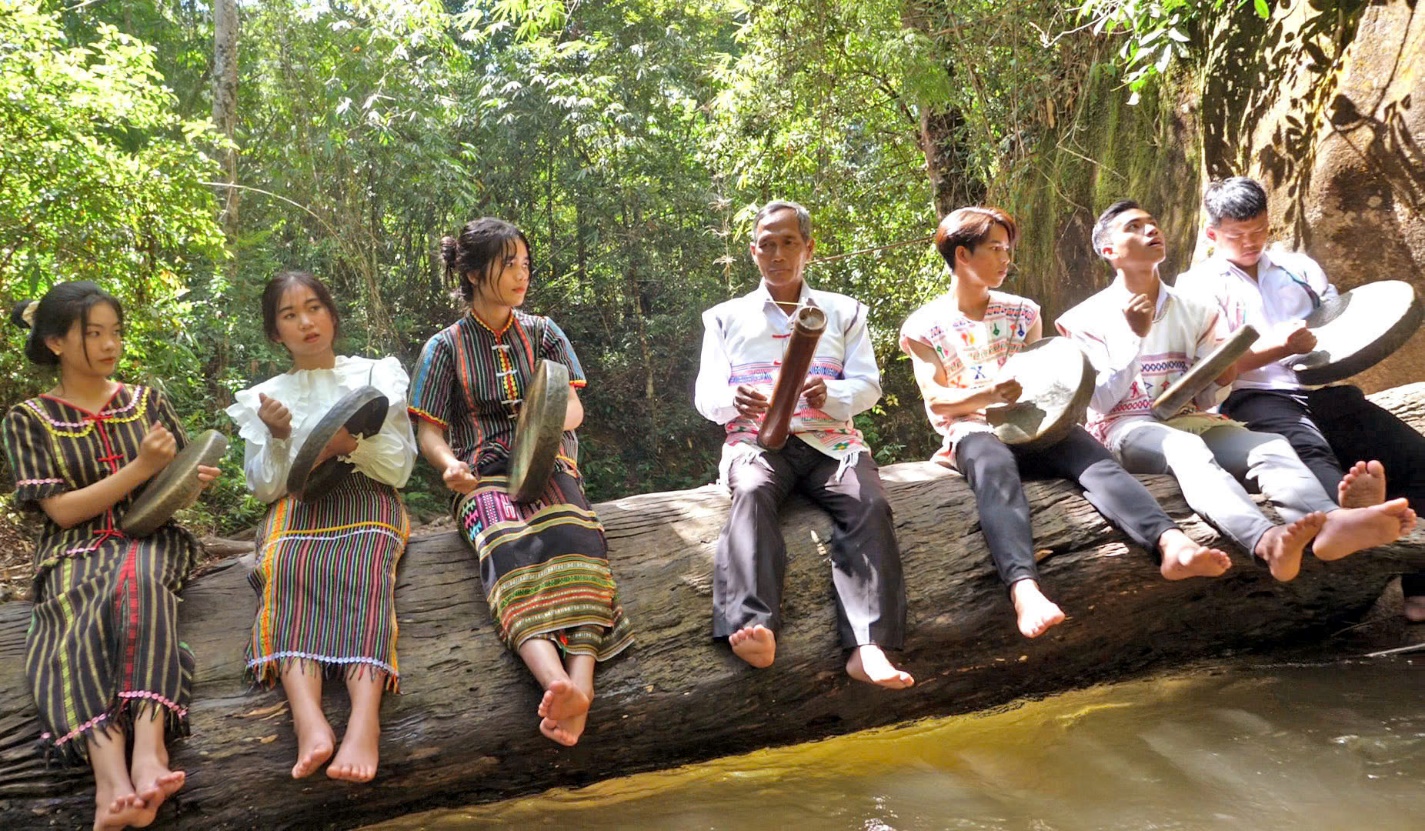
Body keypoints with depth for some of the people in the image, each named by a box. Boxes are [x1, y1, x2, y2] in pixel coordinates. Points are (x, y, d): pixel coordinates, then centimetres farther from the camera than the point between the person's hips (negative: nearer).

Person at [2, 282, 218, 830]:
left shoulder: (148, 402, 15)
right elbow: (62, 510, -2)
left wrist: (195, 479, -4)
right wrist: (142, 468, -12)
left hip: (150, 541, 1)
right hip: (75, 554, -1)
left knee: (135, 585, -37)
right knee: (85, 623, -36)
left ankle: (148, 745, -57)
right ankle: (113, 777, -57)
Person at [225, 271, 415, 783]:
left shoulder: (376, 375, 18)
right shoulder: (263, 398, 21)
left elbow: (400, 469, 10)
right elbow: (265, 488, 13)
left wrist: (355, 442, -9)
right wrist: (279, 437, -5)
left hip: (367, 495, -1)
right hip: (296, 505, 1)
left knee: (362, 571, -36)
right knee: (287, 572, -35)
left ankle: (365, 717, -59)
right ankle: (309, 722, -56)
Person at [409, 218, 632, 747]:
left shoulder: (543, 333, 20)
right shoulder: (445, 347, 14)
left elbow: (573, 408, 10)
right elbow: (429, 431, 8)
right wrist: (449, 464, -16)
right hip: (483, 475, -1)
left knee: (571, 534, -36)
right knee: (508, 547, -37)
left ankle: (581, 684, -55)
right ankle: (558, 683, -60)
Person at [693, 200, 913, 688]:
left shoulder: (844, 313, 23)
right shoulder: (725, 317, 22)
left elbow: (868, 386, 10)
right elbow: (705, 395, 10)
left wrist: (830, 396, -15)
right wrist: (734, 400, -16)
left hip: (829, 438, 1)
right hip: (757, 440, -1)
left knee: (868, 503, -31)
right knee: (753, 492, -36)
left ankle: (869, 647, -45)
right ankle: (755, 629, -54)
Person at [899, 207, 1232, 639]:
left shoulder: (1022, 312, 20)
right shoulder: (923, 326, 9)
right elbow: (936, 400, -2)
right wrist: (989, 395, -22)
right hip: (972, 431, -4)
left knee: (1091, 455, -30)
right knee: (996, 469, -40)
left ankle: (1171, 543, -55)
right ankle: (1024, 588, -65)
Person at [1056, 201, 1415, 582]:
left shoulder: (1192, 310, 16)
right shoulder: (1090, 317, 5)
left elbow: (1203, 401, 16)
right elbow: (1100, 402, -5)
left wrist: (1220, 381, -8)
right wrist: (1136, 337, -12)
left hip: (1190, 419, 5)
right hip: (1128, 427, -5)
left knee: (1271, 445, -26)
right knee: (1185, 447, -39)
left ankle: (1327, 523, -59)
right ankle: (1266, 540, -66)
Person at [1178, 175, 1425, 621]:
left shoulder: (1299, 267, 26)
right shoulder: (1200, 284, 12)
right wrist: (1279, 348, -13)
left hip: (1323, 392, 5)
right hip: (1254, 398, -5)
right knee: (1308, 448, -40)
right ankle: (1355, 506, -74)